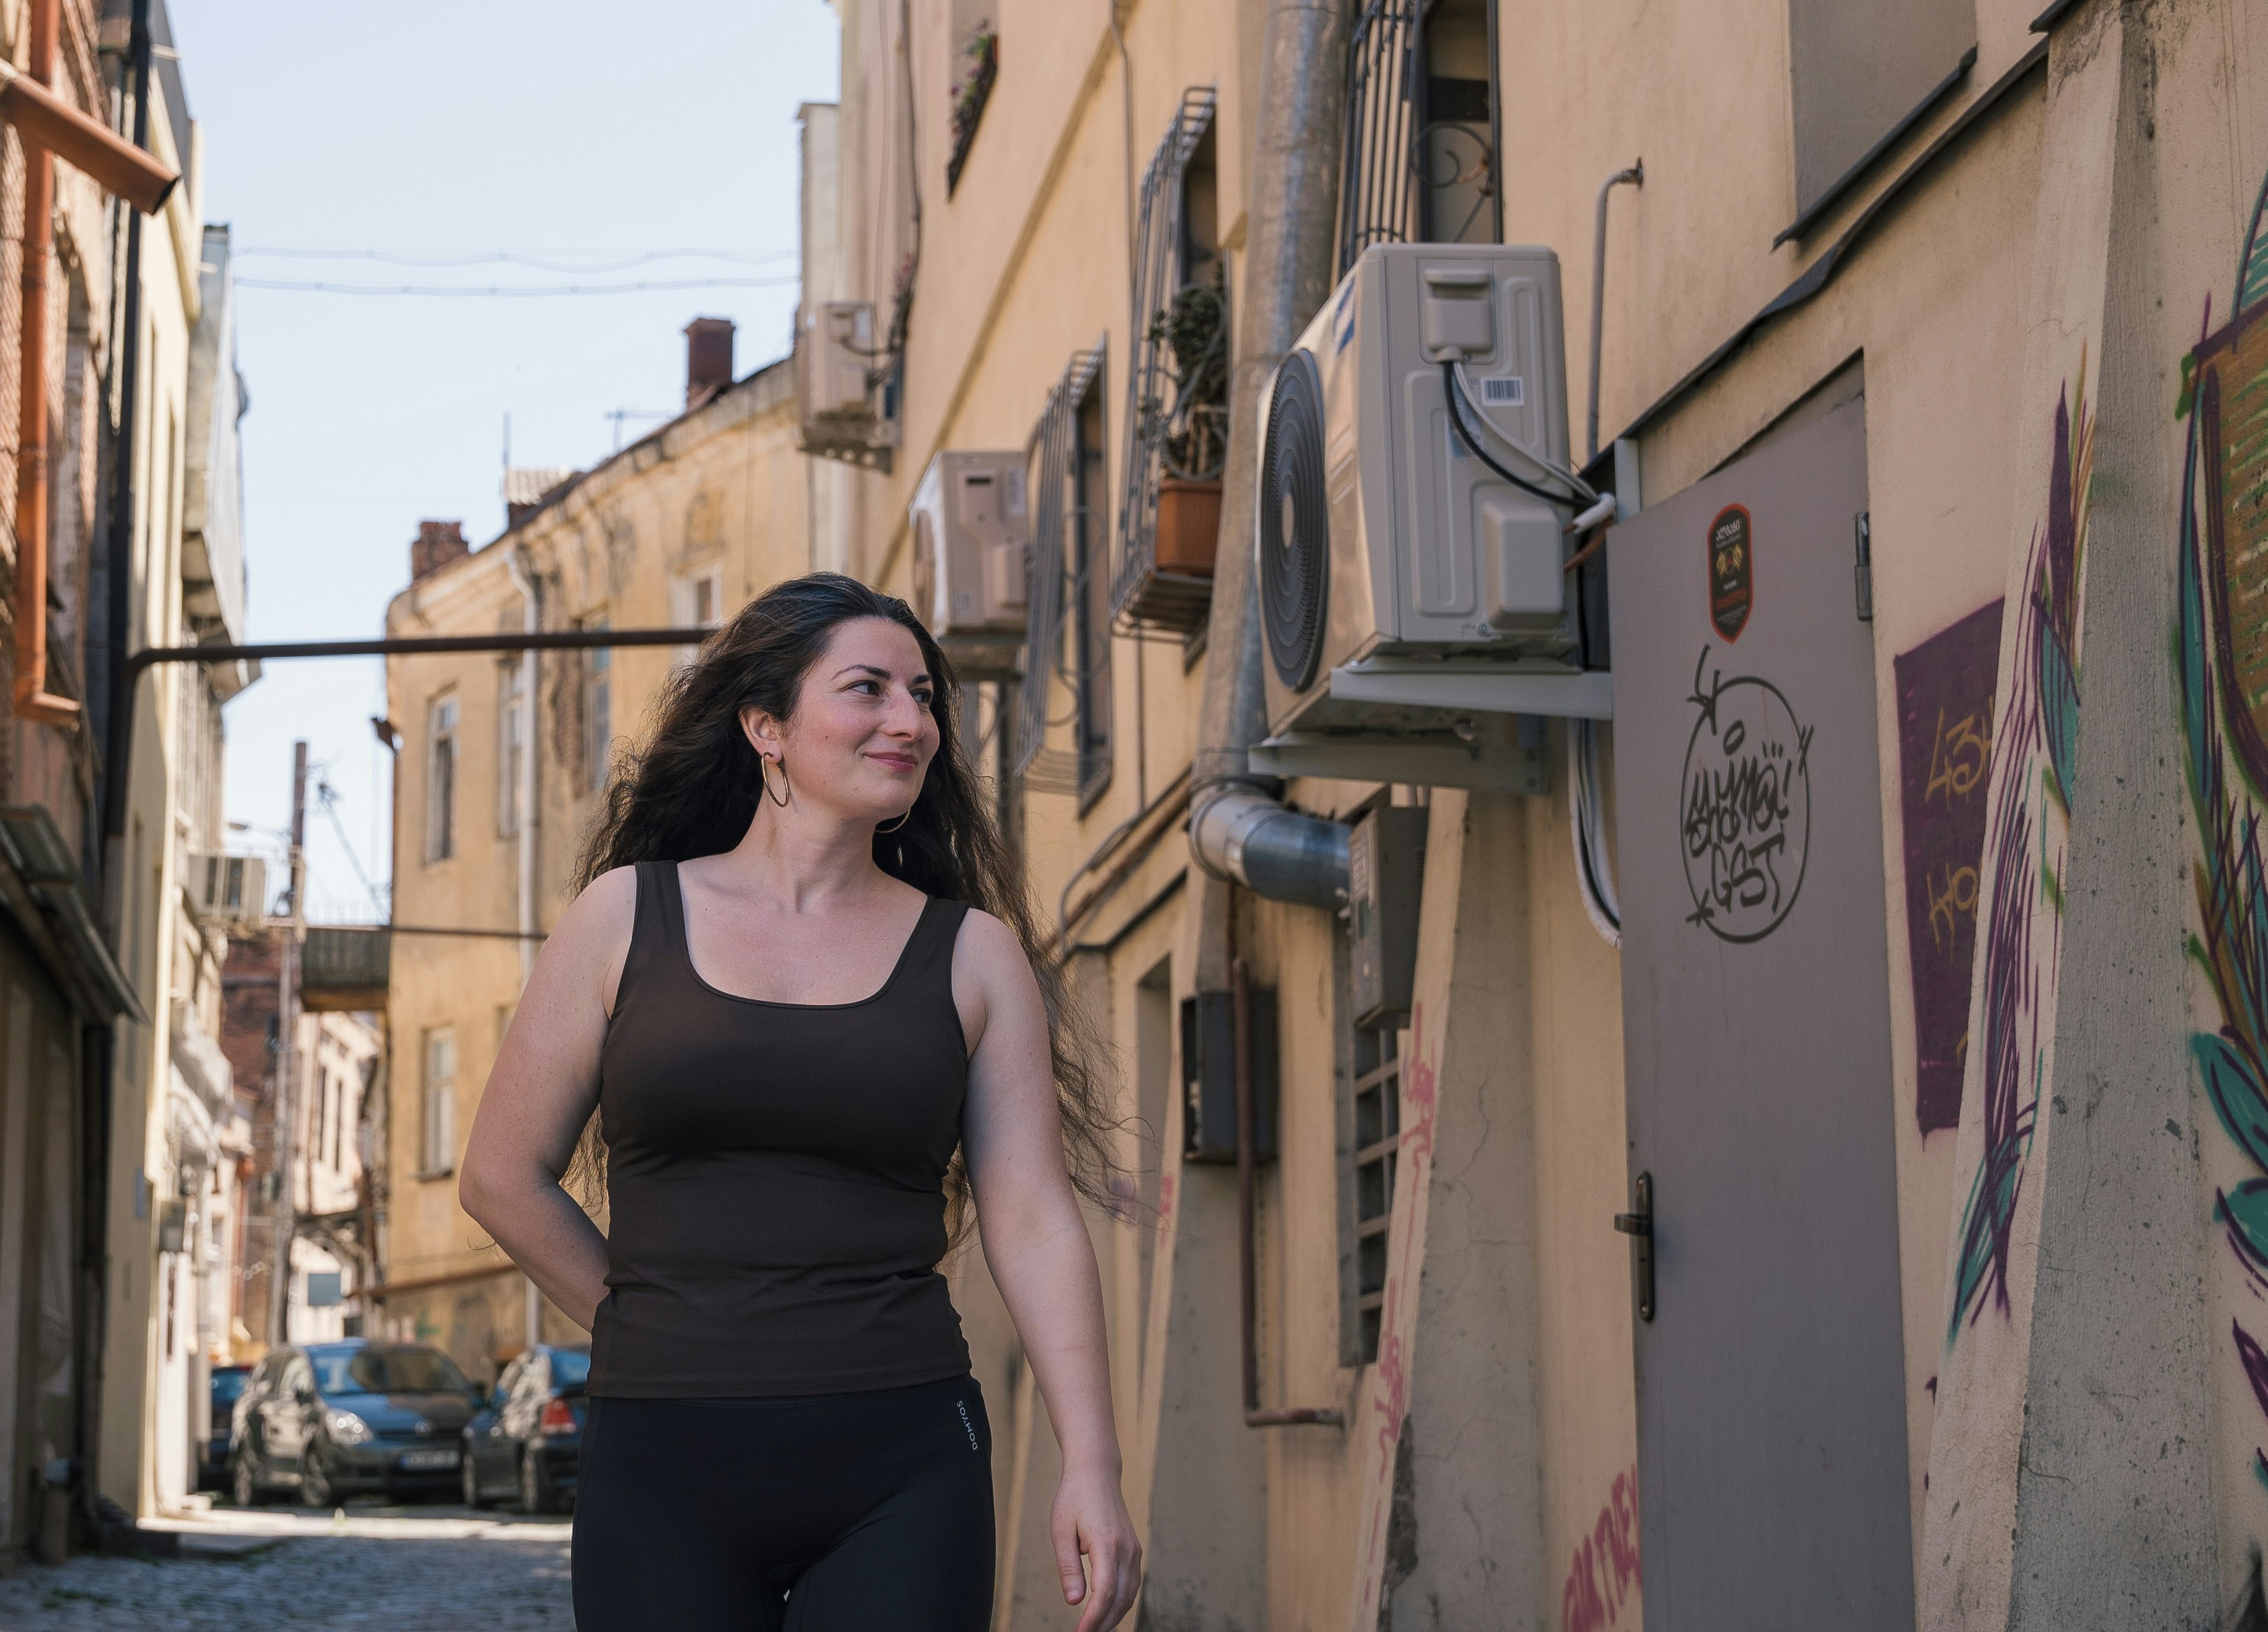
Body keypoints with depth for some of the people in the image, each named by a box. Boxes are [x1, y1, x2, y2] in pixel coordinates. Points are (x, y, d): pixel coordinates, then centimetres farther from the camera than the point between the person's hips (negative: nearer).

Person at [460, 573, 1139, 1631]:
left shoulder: (972, 952, 7)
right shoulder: (629, 916, 6)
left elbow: (1034, 1221, 2)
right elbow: (504, 1178, 9)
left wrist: (1091, 1463, -6)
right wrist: (668, 1339, 9)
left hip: (903, 1472, 0)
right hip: (664, 1474, 0)